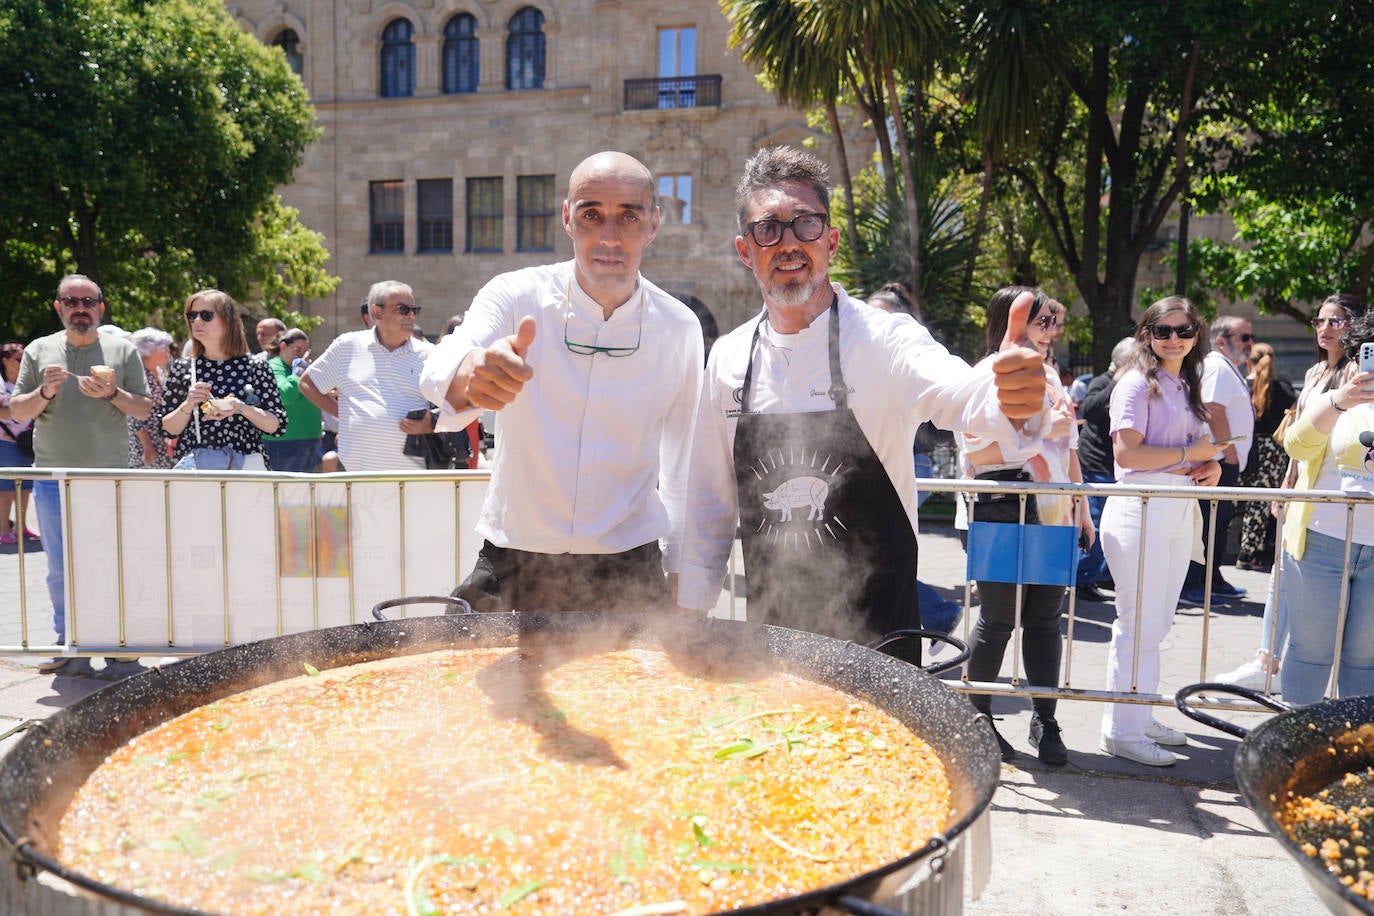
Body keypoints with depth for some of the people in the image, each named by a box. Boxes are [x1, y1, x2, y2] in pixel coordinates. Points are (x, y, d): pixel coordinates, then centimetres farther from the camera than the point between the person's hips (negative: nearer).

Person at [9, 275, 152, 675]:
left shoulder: (123, 350, 6)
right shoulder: (39, 350, 9)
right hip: (53, 479, 2)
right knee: (60, 569, 7)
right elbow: (17, 411, 7)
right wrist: (45, 392, -11)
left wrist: (112, 393, -14)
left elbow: (143, 409, 4)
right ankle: (68, 644, 18)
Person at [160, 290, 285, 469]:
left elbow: (276, 425, -3)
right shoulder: (181, 369, 7)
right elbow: (168, 430, 9)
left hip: (245, 463, -1)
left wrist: (240, 407, -16)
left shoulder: (255, 367, 1)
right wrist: (187, 406, -9)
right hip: (193, 465, 2)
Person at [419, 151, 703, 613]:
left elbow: (684, 462, 7)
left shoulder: (680, 328, -2)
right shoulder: (517, 295, -8)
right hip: (511, 568, -1)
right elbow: (439, 371, -27)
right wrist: (467, 374, -51)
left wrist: (680, 575, 9)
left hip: (629, 574, 1)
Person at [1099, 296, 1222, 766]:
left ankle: (1141, 716, 26)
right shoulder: (1137, 383, -8)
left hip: (1180, 512, 8)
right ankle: (1122, 732, 6)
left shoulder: (1187, 385, 17)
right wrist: (1191, 454, -11)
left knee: (1157, 623, 14)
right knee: (1139, 625, -4)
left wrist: (1212, 465, 2)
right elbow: (1127, 451, -18)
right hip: (1141, 511, -8)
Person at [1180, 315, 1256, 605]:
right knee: (1206, 524, -7)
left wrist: (1235, 461, 20)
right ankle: (1190, 585, -2)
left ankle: (1213, 580, 25)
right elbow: (1214, 412, -22)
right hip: (1219, 463, -11)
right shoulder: (1217, 367, -13)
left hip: (1228, 464, 11)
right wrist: (1231, 456, -18)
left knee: (1221, 521, 16)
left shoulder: (1230, 369, 21)